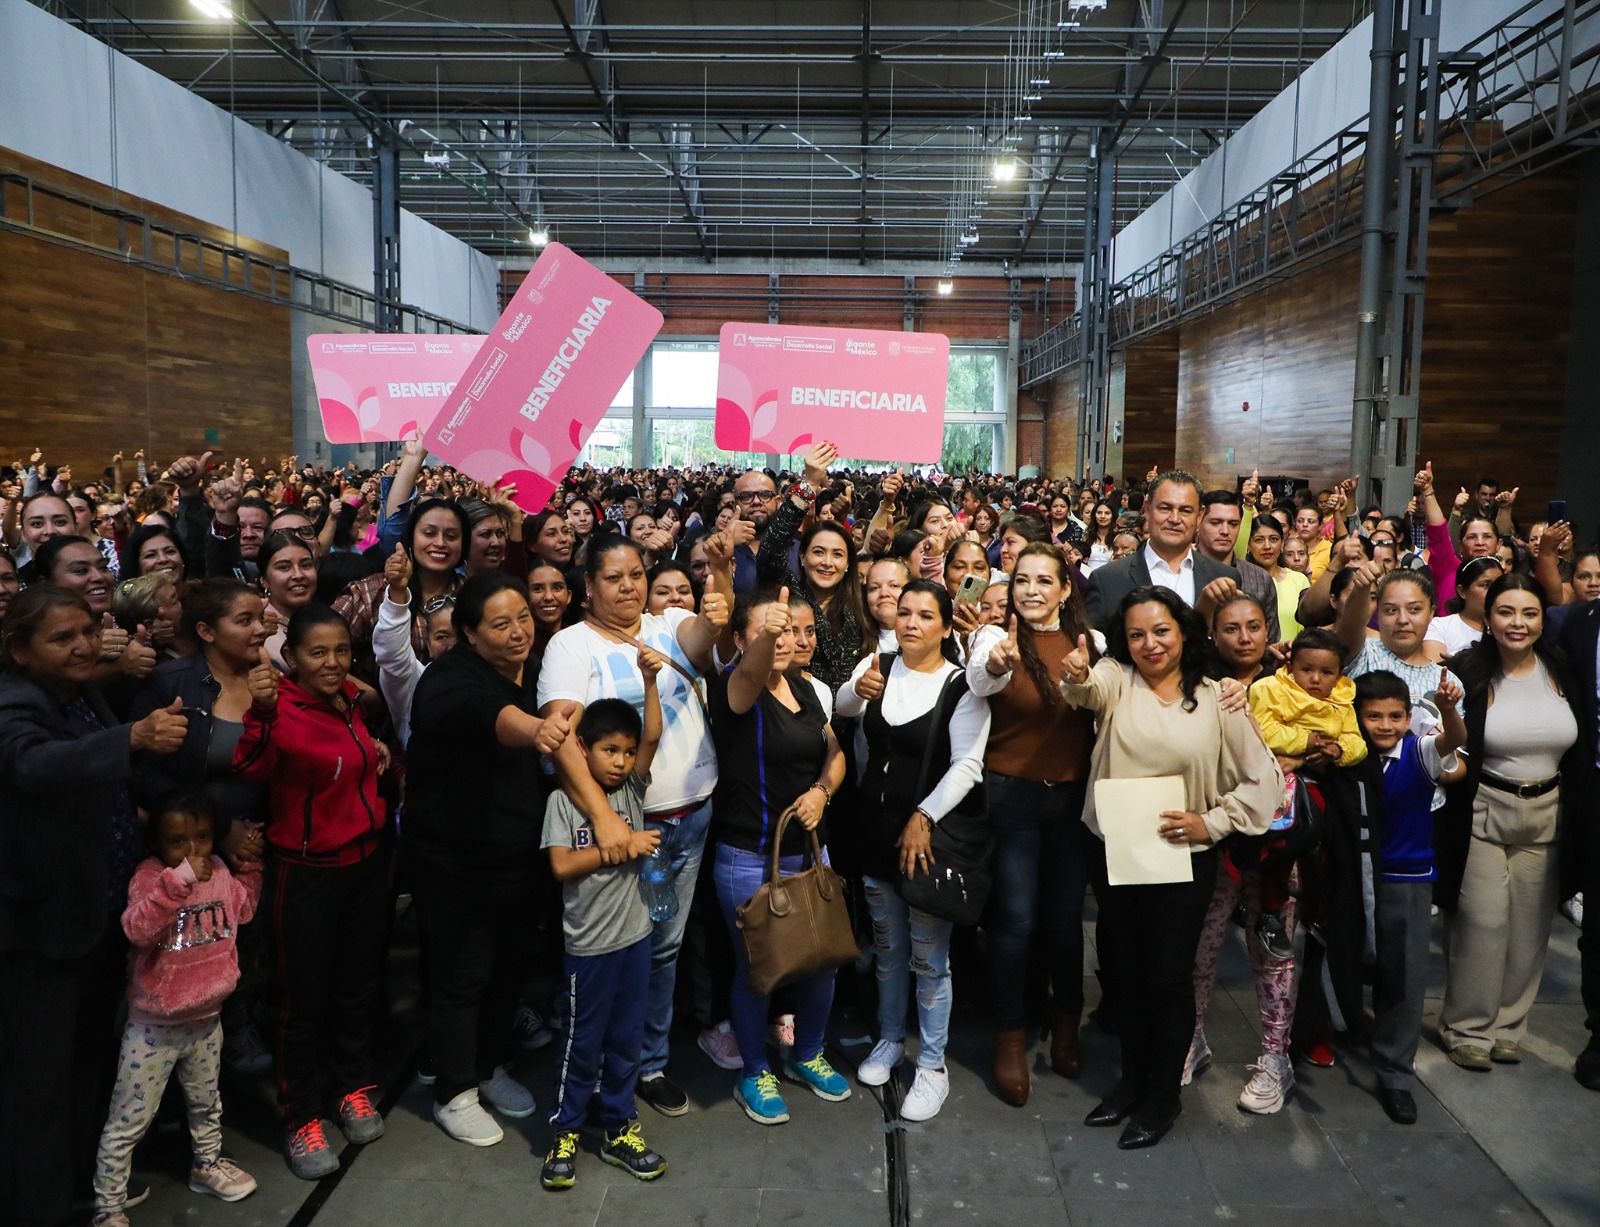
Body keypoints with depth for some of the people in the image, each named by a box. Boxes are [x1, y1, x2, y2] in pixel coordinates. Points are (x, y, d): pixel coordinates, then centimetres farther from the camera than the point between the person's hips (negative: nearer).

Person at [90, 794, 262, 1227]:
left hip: (207, 1018, 6)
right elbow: (137, 930, -40)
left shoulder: (218, 871, -3)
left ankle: (207, 1164, 47)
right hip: (155, 1027, -6)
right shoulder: (149, 877, -21)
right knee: (129, 1120, 4)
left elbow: (243, 910, 17)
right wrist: (176, 881, -49)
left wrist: (250, 866, 8)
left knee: (206, 1101, 26)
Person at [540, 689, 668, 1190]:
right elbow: (561, 866, -16)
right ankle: (564, 1132, 26)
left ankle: (619, 1130, 29)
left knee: (626, 1040, 15)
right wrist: (622, 847, -17)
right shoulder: (563, 800, -7)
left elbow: (653, 737, -11)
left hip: (634, 936, 4)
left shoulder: (631, 790, 2)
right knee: (583, 1042, 9)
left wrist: (649, 680, -22)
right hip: (589, 944, -4)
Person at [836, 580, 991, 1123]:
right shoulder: (878, 666, 3)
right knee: (887, 946, 19)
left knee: (928, 954, 4)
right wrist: (859, 689, -38)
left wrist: (923, 818, -24)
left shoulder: (962, 686, -10)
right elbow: (842, 706, -16)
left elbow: (967, 765, -16)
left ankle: (932, 1064, 19)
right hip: (876, 829, 4)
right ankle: (890, 1038, 38)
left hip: (931, 833, -4)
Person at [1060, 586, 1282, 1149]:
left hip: (1184, 857, -2)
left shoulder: (1216, 700, -1)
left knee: (1169, 976, 5)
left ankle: (1163, 1094, 25)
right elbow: (1088, 690, -25)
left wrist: (1211, 822, -11)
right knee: (1123, 970, 14)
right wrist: (1077, 676, -49)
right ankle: (1132, 1078, 34)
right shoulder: (1116, 680, -1)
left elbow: (1262, 778, 1)